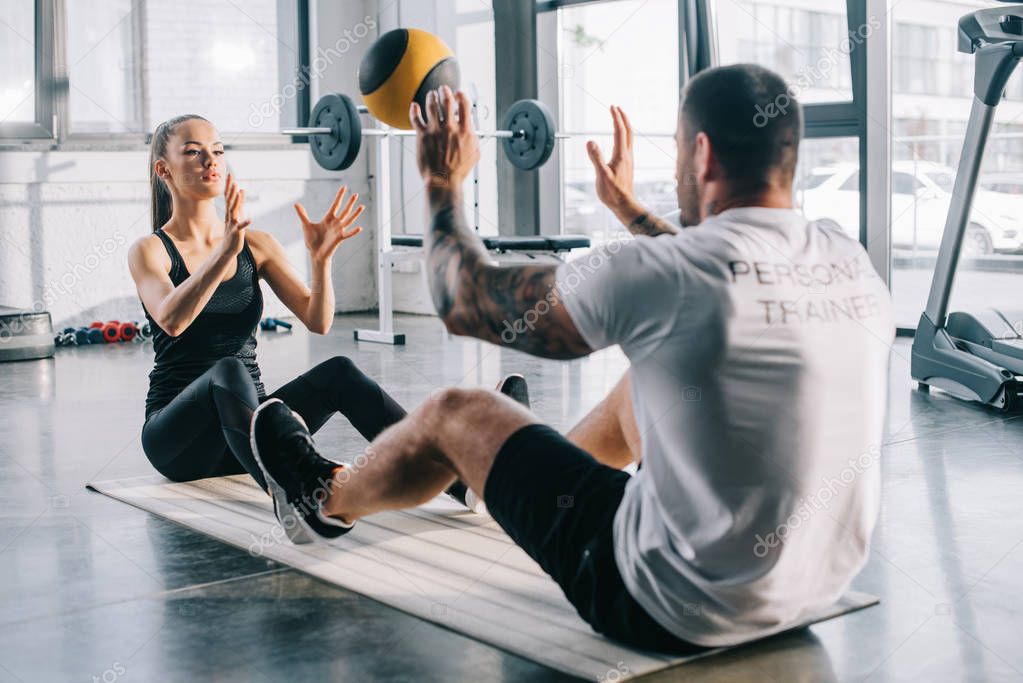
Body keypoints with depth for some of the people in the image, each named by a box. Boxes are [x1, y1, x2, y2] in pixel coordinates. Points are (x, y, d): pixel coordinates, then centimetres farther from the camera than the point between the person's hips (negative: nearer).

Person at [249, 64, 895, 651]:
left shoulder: (653, 275, -24)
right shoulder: (851, 262, -3)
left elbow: (465, 301, -7)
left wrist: (445, 182, 8)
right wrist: (627, 205, 32)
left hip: (680, 612, -6)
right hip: (822, 585, 7)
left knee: (457, 413, 12)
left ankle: (329, 497, 44)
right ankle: (533, 461, 56)